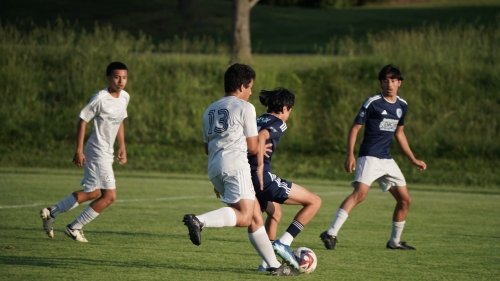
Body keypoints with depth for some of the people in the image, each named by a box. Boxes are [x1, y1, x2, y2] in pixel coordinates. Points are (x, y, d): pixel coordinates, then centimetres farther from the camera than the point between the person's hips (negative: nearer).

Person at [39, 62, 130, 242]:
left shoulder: (125, 97, 7)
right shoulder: (100, 98, -18)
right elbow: (82, 121, -14)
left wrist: (122, 148, 19)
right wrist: (79, 150, -17)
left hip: (107, 153, 9)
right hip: (97, 152, -9)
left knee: (92, 193, 17)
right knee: (109, 195, -10)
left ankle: (51, 213, 29)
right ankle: (74, 228, 3)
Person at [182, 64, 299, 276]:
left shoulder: (210, 110, 24)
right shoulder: (245, 107, 1)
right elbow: (253, 147, -1)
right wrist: (262, 148, 22)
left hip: (214, 167, 8)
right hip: (235, 164, -8)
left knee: (255, 216, 12)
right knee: (244, 216, -19)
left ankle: (274, 265, 11)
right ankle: (199, 221, -38)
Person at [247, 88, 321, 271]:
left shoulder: (256, 121, 23)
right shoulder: (278, 123, -1)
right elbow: (261, 137, -22)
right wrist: (260, 166, -22)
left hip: (244, 179, 9)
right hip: (263, 178, -9)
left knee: (275, 212, 36)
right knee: (314, 201, 1)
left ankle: (267, 262, 29)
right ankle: (284, 243, -7)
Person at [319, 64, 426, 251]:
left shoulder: (402, 106, 10)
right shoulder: (373, 103, -8)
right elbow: (355, 128, -6)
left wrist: (413, 160, 23)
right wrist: (350, 155, -17)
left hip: (387, 160, 7)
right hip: (369, 157, -7)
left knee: (405, 199, 8)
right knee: (360, 193, -26)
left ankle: (394, 241, 24)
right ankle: (331, 234, -29)